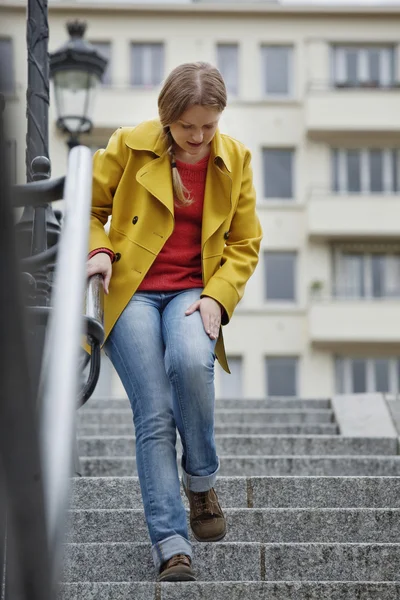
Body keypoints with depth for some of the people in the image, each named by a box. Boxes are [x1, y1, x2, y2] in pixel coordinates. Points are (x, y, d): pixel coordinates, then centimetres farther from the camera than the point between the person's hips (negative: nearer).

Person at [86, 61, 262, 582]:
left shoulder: (234, 159, 5)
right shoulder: (129, 146, -1)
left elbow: (245, 244, 10)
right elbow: (89, 208, 11)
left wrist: (217, 298, -6)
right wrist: (99, 250, -10)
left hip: (193, 292, 1)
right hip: (130, 291, -1)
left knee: (191, 362, -32)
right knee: (154, 415, -15)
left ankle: (201, 480, -7)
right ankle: (171, 546, -12)